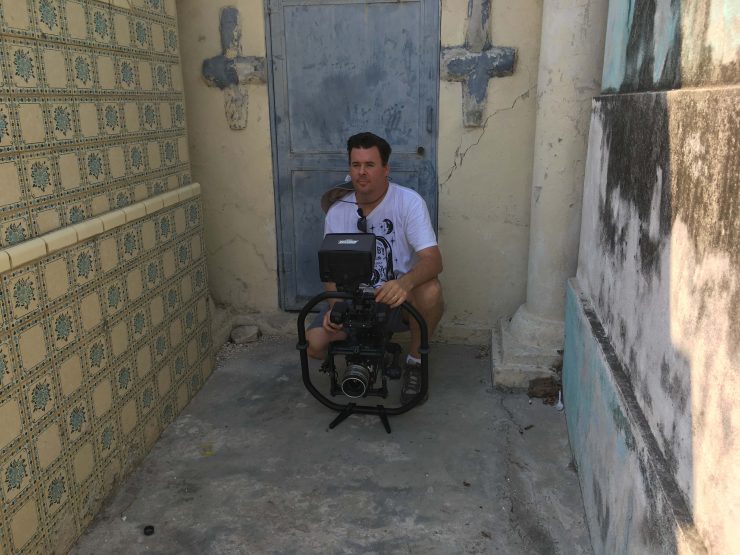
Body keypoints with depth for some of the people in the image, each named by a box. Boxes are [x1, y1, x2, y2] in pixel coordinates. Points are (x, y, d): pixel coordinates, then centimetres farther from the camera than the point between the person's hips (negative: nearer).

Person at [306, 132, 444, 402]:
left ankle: (415, 360, -7)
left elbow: (433, 259, -25)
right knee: (314, 343, -20)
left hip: (400, 297, -2)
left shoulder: (409, 202, -15)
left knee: (430, 291, -36)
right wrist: (335, 307, -19)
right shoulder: (337, 212, -4)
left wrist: (404, 283, -47)